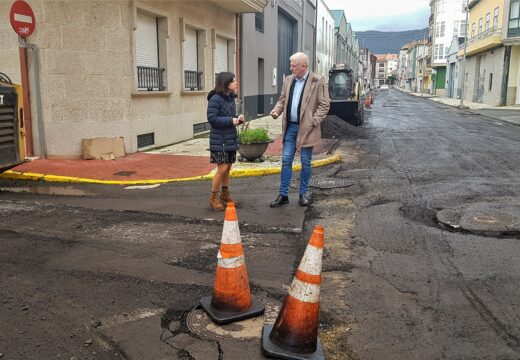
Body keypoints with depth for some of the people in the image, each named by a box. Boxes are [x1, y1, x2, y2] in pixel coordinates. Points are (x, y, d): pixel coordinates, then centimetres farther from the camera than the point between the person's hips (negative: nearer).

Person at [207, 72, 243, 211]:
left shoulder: (231, 98, 9)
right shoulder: (215, 99, -15)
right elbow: (212, 118, -19)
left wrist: (238, 119, -3)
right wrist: (231, 120, -20)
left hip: (231, 138, 8)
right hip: (219, 140, -7)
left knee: (228, 168, 14)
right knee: (222, 168, -7)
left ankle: (225, 194, 30)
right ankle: (213, 198, 8)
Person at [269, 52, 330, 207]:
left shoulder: (318, 81, -7)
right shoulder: (288, 80, 9)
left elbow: (324, 105, -8)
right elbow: (282, 99, 18)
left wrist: (313, 122, -15)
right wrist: (277, 110, -2)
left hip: (306, 128, -4)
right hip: (290, 126, 5)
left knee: (305, 162, 7)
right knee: (286, 160, 5)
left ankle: (303, 193, 20)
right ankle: (283, 194, 12)